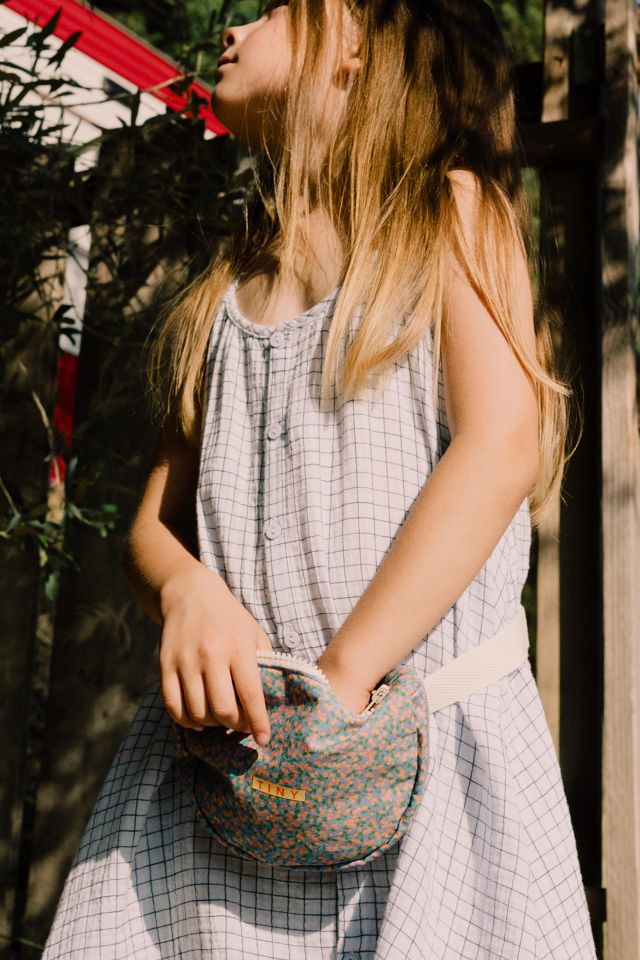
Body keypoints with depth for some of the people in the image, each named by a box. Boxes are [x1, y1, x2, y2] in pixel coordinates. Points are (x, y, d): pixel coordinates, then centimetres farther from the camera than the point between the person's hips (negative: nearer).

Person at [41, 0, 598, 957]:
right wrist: (186, 590, -11)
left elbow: (503, 446, -10)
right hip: (234, 734, 4)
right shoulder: (225, 287, 17)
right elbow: (152, 519, 13)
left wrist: (341, 677, -17)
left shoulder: (451, 208, 4)